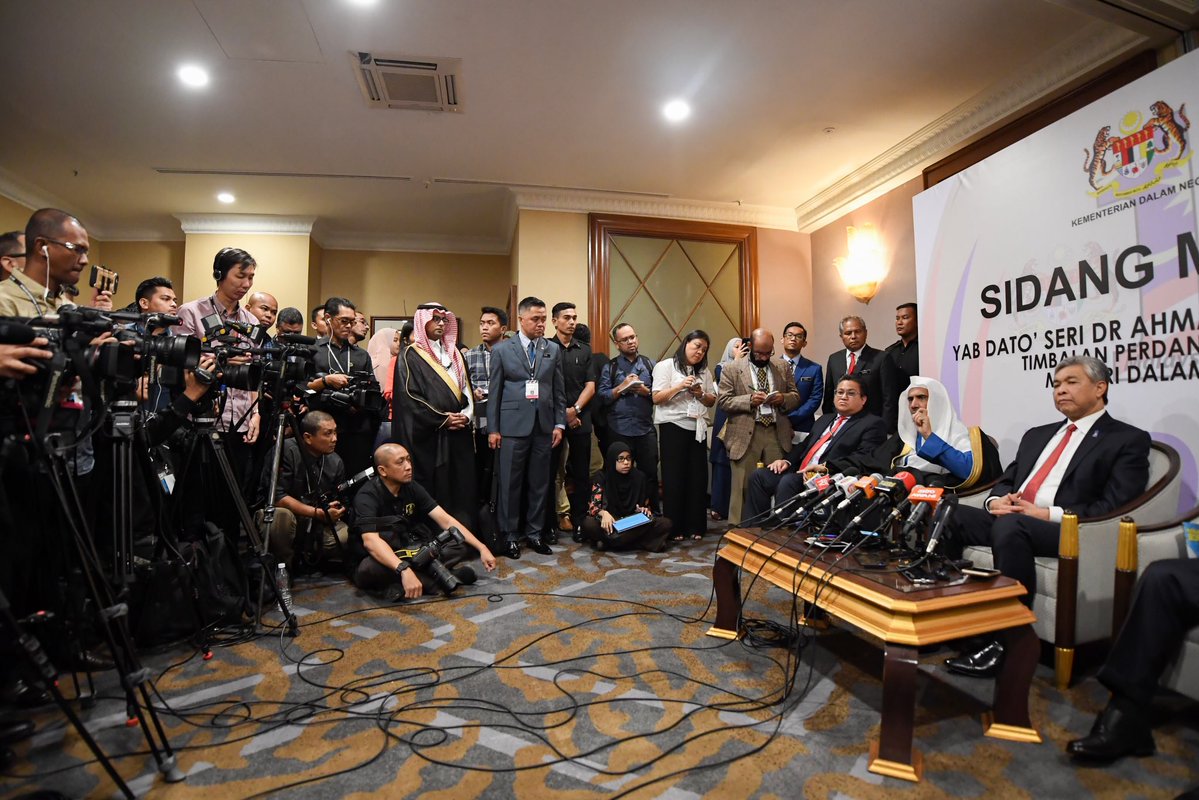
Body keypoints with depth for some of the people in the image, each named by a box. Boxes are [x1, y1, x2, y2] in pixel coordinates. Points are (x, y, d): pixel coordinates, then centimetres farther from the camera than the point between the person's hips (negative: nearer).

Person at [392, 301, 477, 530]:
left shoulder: (454, 353, 18)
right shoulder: (410, 356, 0)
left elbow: (466, 389, 15)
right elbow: (409, 396, -8)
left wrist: (466, 414, -5)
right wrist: (442, 419, -12)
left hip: (458, 433, 5)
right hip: (427, 436, -5)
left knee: (461, 488, 4)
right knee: (433, 492, -3)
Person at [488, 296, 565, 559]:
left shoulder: (553, 350, 9)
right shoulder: (502, 350, 2)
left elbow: (559, 391, 10)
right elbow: (494, 391, 2)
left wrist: (559, 424, 4)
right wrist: (493, 429, -2)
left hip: (544, 426, 3)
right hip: (513, 426, -2)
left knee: (540, 483, 8)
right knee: (510, 483, 3)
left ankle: (534, 532, 22)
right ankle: (509, 535, 16)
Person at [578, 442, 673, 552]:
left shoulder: (639, 477, 3)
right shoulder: (602, 477, -3)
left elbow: (646, 505, 10)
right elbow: (593, 505, -11)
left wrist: (645, 511, -13)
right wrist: (604, 513, -33)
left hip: (635, 524, 3)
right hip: (610, 524, -3)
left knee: (665, 523, -23)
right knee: (589, 525, -32)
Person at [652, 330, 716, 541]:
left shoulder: (704, 372, 15)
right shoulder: (665, 366, 0)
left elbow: (712, 401, 15)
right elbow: (657, 398, -7)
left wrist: (701, 394, -5)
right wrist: (680, 386, -18)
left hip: (698, 428, 5)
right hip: (673, 427, -5)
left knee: (698, 477, 4)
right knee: (674, 478, 0)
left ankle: (695, 526, 14)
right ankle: (674, 528, 8)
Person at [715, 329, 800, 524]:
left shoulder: (783, 366, 12)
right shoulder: (732, 368, 1)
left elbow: (796, 397, 15)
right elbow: (722, 400, -5)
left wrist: (783, 398, -7)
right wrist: (749, 400, -18)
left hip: (777, 434, 3)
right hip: (745, 435, -3)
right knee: (743, 486, 1)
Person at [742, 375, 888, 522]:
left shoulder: (873, 424, 4)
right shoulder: (825, 419, 29)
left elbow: (863, 458, -12)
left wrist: (825, 467, -23)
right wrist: (787, 461, 5)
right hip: (799, 472, 8)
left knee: (788, 481, -32)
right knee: (759, 475, -10)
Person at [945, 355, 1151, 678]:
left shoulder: (1128, 440, 7)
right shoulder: (1037, 435, 26)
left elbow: (1113, 507, -6)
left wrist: (1047, 513, -17)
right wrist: (996, 500, -1)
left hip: (1066, 531, -6)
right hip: (1008, 518, 6)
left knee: (1009, 525, -38)